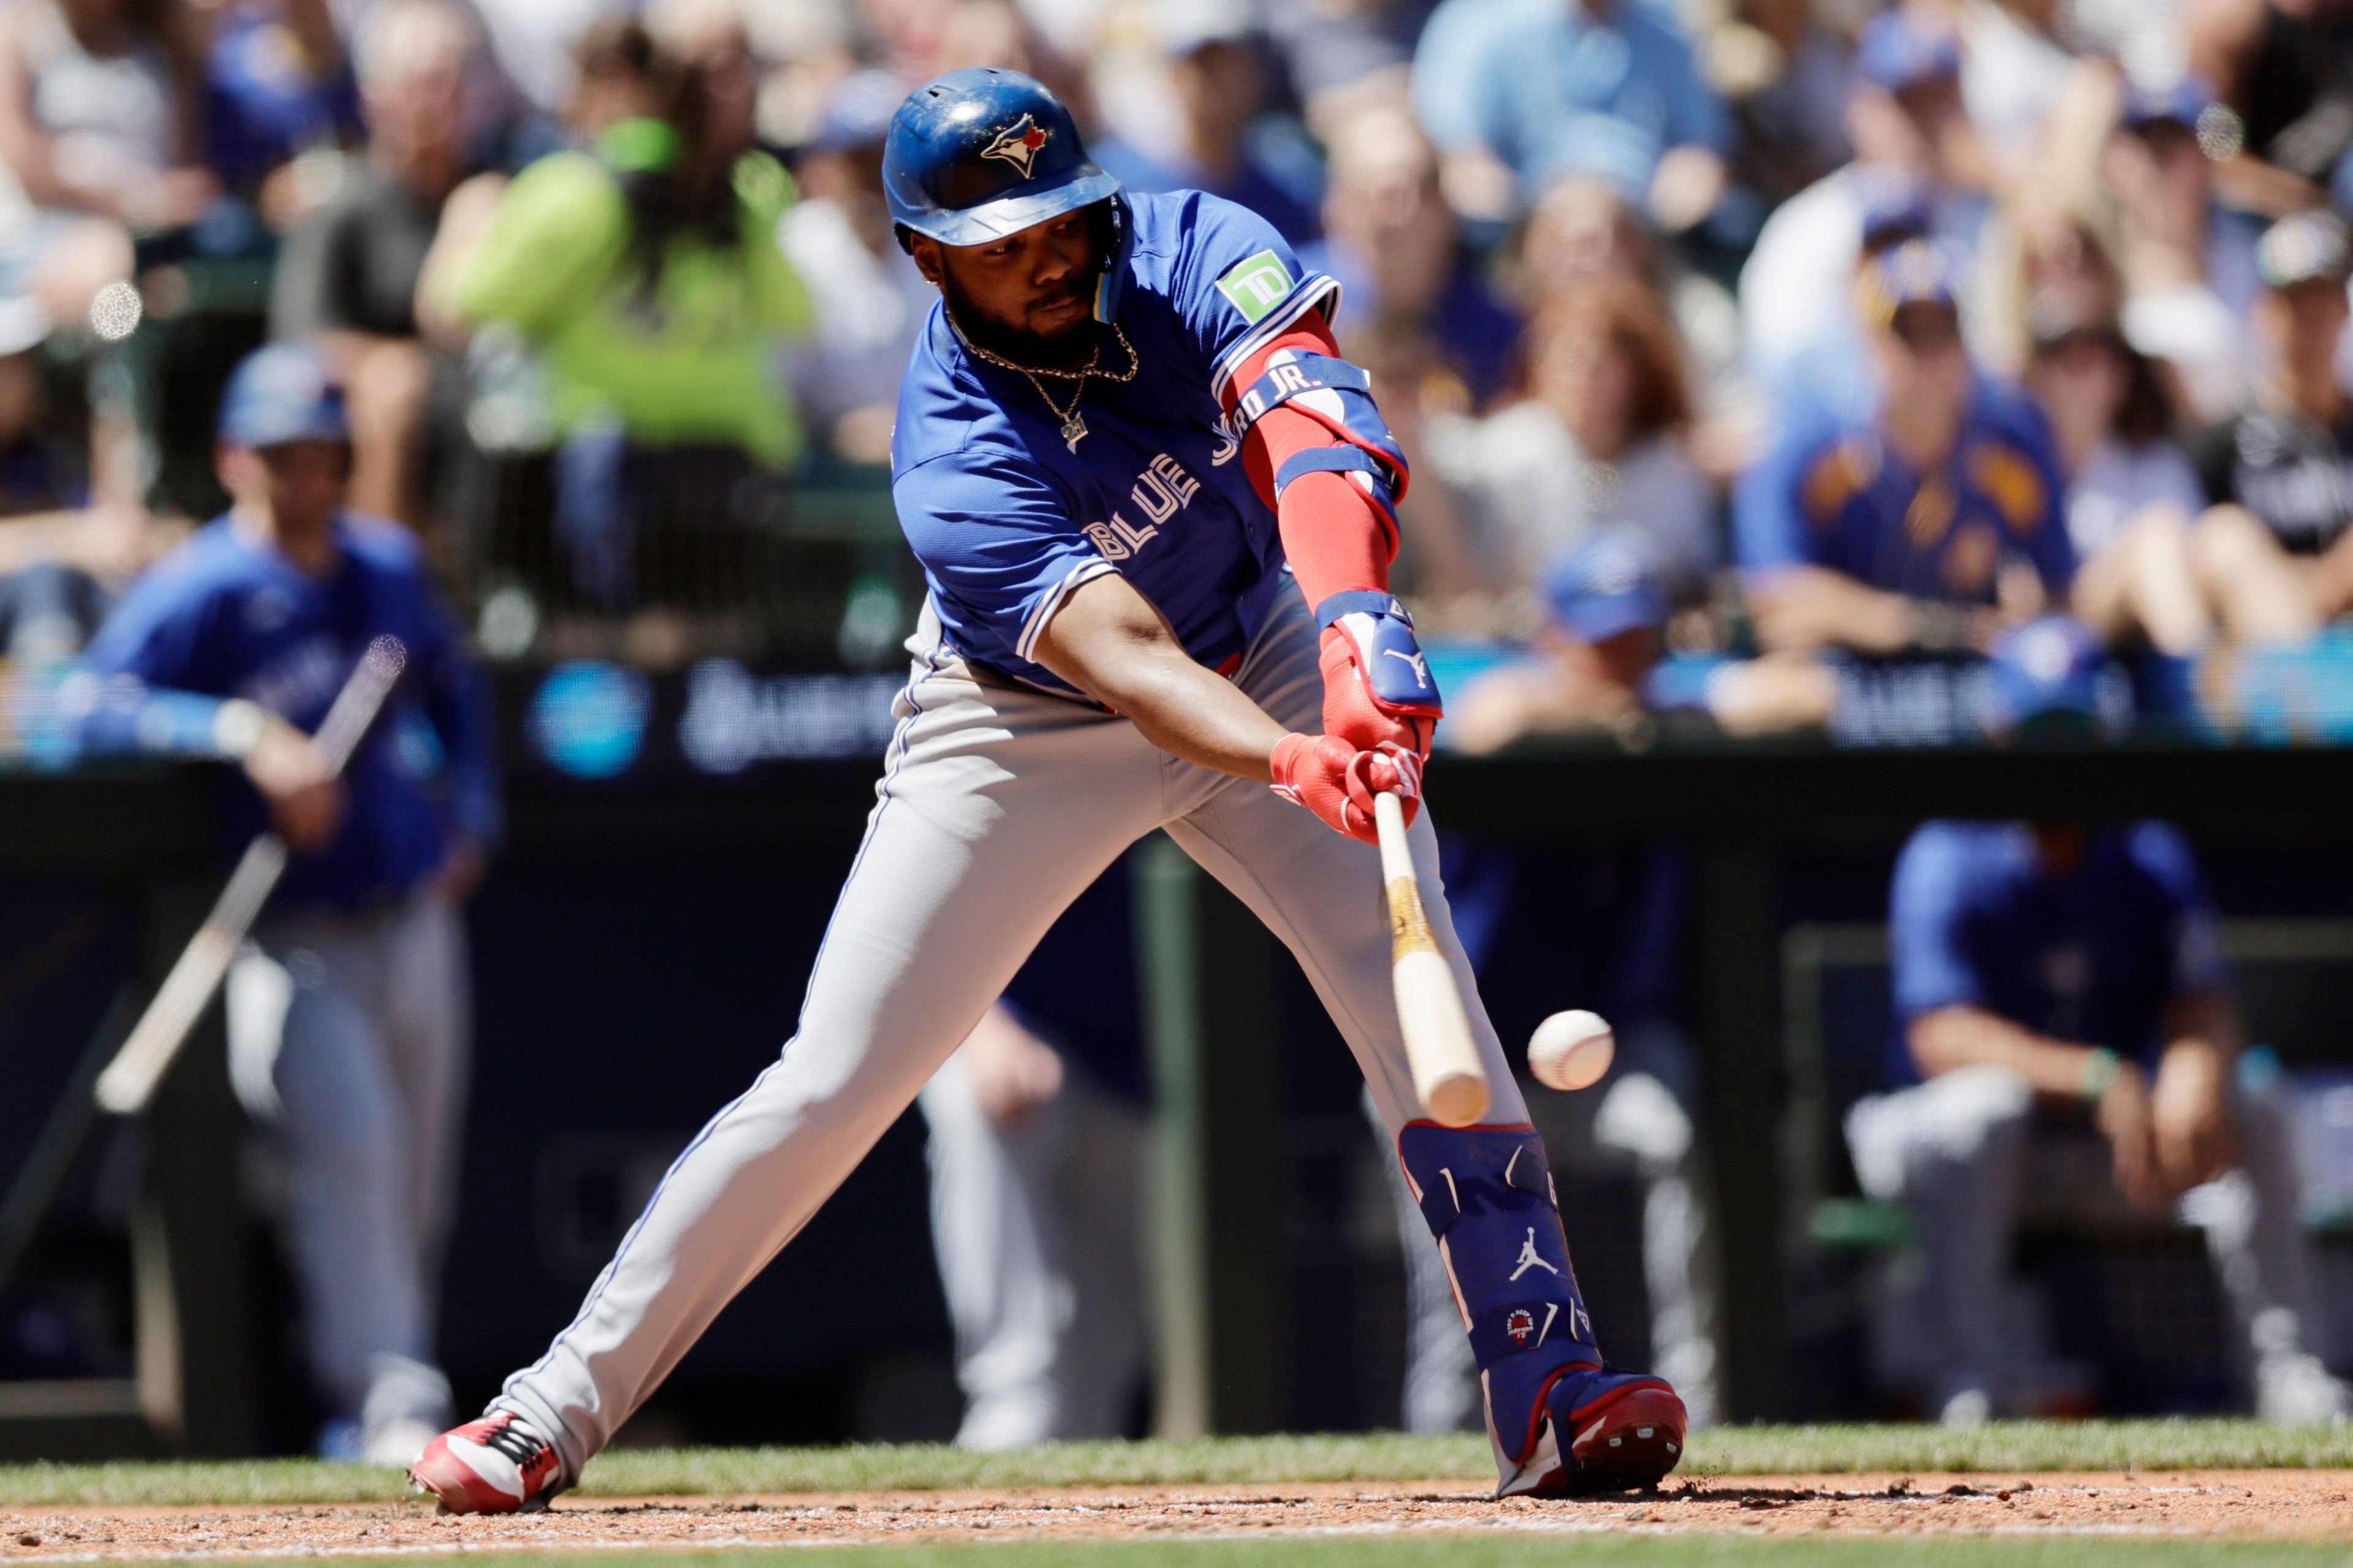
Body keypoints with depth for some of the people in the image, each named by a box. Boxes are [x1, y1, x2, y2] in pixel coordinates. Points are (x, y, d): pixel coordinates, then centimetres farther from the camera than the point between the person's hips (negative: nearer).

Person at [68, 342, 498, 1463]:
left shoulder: (389, 566, 10)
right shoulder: (198, 590, -10)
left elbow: (454, 687, 29)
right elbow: (98, 705, -24)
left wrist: (470, 814, 15)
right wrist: (243, 733, -33)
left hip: (414, 919, 6)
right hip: (290, 940, -6)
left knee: (416, 1192, 9)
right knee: (347, 1146, -23)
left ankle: (369, 1407, 23)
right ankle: (391, 1403, -24)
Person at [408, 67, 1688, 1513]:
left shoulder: (1198, 252, -23)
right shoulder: (957, 467, -31)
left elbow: (1314, 423, -41)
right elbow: (1125, 662, -43)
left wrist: (1357, 620, -60)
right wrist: (1295, 763, -62)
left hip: (1266, 656, 3)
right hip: (1028, 730, -3)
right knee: (835, 1079, -5)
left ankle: (1546, 1390, -16)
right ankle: (562, 1406, 7)